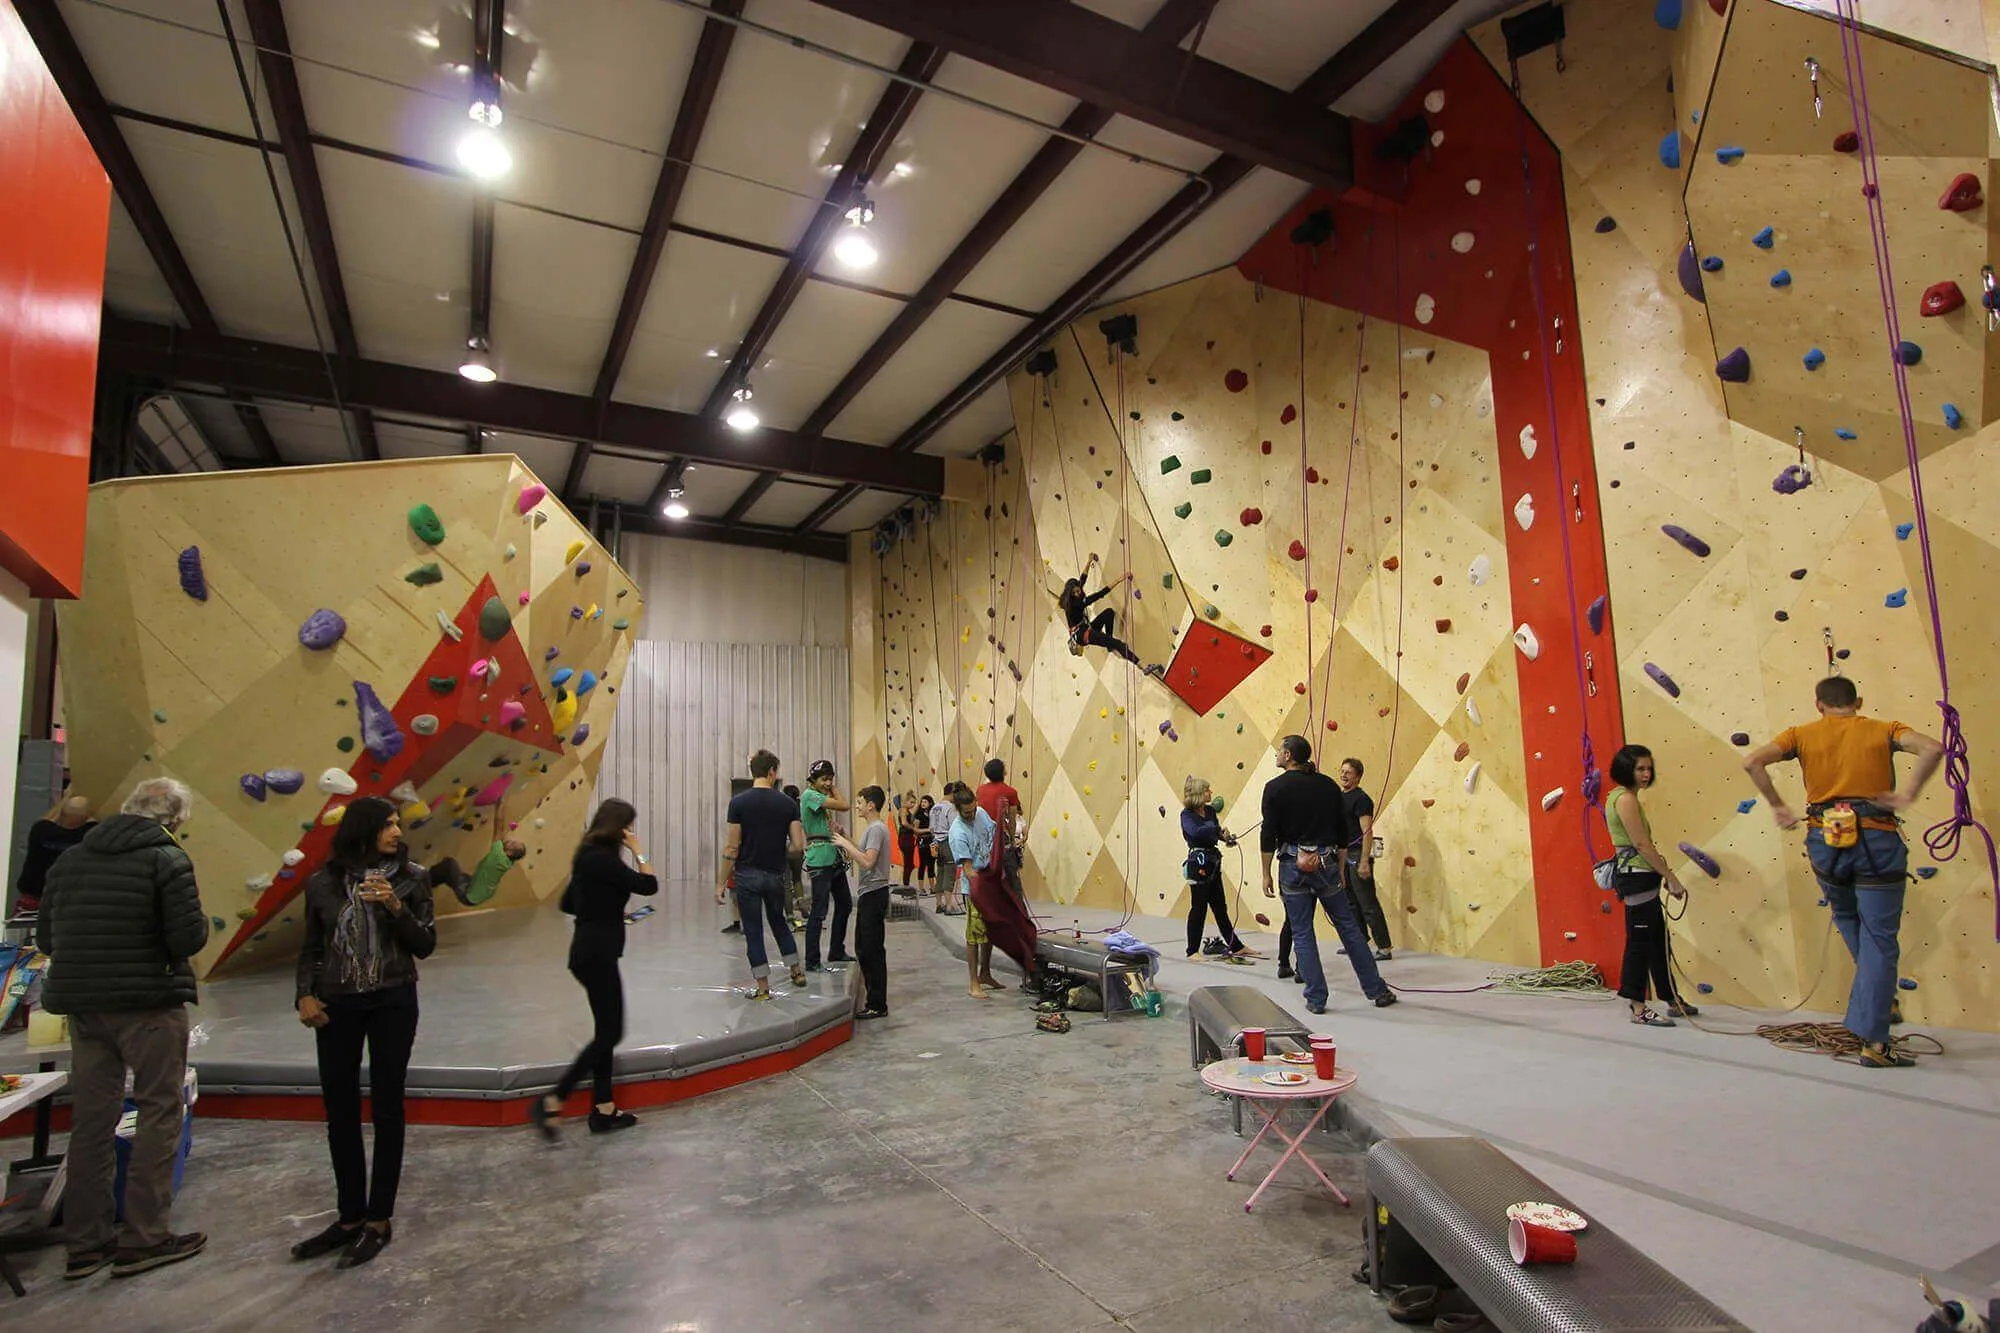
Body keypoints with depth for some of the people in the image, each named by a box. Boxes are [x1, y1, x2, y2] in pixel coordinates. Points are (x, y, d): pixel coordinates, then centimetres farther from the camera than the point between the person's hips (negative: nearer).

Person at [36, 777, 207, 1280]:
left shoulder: (69, 860, 8)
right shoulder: (167, 858, -12)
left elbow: (44, 937, 12)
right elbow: (189, 938, -18)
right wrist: (201, 921, 3)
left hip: (82, 1006, 6)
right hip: (149, 1005, -6)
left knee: (91, 1120, 14)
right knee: (158, 1113, 4)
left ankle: (85, 1242, 22)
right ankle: (144, 1238, 8)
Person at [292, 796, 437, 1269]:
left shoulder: (411, 878, -5)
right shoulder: (323, 882, 0)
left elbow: (425, 945, -6)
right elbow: (311, 948, 10)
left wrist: (395, 907, -19)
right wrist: (305, 994, -4)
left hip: (393, 1003, -2)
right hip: (336, 1005, 2)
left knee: (386, 1109, 5)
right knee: (340, 1111, 8)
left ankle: (379, 1220, 17)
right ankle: (350, 1217, 24)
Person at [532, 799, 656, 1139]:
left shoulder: (590, 855, 11)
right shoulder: (603, 858, -18)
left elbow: (568, 903, 19)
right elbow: (648, 886, -19)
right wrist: (638, 851, -9)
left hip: (591, 951, 10)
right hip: (597, 954, -10)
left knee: (605, 1030, 14)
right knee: (609, 1033, -2)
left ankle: (604, 1109, 20)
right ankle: (551, 1103, 1)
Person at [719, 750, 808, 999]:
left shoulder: (738, 802, -9)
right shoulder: (787, 803, -3)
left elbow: (732, 847, -10)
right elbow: (798, 844, -7)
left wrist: (722, 882, -3)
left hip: (747, 875, -3)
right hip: (775, 874, 3)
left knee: (753, 931, 6)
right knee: (778, 922, 23)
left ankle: (763, 988, 10)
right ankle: (797, 971, 29)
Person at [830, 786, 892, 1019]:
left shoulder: (876, 829, -15)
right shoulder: (873, 828, 17)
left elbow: (868, 862, -25)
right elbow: (863, 856, 16)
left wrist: (845, 844, -17)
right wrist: (845, 840, 12)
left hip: (873, 894, -11)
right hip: (869, 894, 11)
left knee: (872, 950, -5)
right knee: (863, 948, 16)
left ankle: (878, 1005, 2)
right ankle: (873, 998, 23)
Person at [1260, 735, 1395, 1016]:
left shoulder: (1275, 787, -6)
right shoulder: (1328, 785, 6)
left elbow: (1269, 836, -9)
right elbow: (1343, 833, 9)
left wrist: (1266, 874, -1)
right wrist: (1340, 868, 18)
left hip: (1292, 867, -3)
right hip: (1327, 865, 3)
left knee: (1302, 934, 6)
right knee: (1349, 928, 13)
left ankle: (1316, 999, 8)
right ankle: (1378, 991, 19)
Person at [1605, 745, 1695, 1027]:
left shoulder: (1621, 796, 15)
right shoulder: (1626, 798, -16)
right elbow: (1642, 845, -19)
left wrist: (1662, 874, 17)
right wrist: (1672, 878, -14)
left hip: (1639, 878, 11)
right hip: (1637, 878, -11)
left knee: (1658, 940, 18)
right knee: (1640, 941, -4)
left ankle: (1674, 1002, 29)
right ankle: (1639, 1010, 3)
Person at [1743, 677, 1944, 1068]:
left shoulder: (1803, 734, 8)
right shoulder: (1882, 730, 8)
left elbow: (1752, 761, -6)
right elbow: (1932, 748, -11)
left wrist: (1777, 806, 1)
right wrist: (1906, 794, -7)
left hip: (1824, 839, 1)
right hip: (1876, 839, -1)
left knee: (1848, 920, 30)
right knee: (1878, 940, 3)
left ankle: (1877, 997, 31)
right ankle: (1873, 1041, 3)